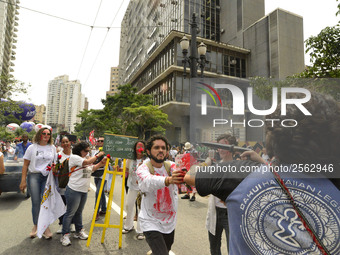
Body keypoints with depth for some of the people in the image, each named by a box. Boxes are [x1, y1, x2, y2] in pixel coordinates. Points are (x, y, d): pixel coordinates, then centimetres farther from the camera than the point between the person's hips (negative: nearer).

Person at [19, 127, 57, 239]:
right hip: (34, 176, -1)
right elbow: (25, 165, 3)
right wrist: (23, 180, -3)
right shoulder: (32, 148, 4)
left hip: (48, 176, 1)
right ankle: (36, 226, 15)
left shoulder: (52, 148, 10)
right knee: (35, 202, 0)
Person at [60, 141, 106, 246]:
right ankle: (65, 235, 11)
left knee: (79, 212, 19)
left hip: (84, 191, 8)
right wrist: (98, 155, -14)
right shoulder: (74, 157, -10)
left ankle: (79, 231, 30)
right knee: (70, 213, 0)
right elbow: (87, 162, -22)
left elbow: (92, 168, 13)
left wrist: (101, 163, -1)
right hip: (74, 190, -8)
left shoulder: (85, 159, 14)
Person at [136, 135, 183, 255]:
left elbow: (179, 171, -30)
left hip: (170, 222, 4)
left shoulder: (171, 166, -7)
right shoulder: (143, 168, -16)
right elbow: (149, 182, -38)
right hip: (151, 223, -4)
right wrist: (168, 180, -58)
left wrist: (185, 175, -54)